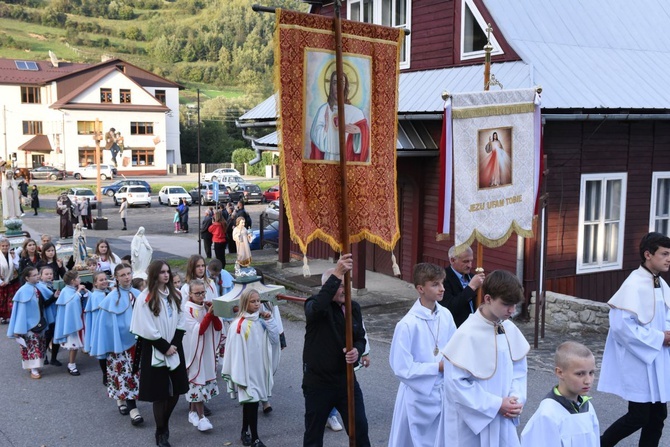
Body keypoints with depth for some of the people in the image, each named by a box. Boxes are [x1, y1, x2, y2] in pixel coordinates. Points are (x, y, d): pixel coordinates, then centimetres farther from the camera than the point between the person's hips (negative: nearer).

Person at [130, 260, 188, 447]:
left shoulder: (174, 296, 9)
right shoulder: (145, 298, -10)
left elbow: (180, 322, 8)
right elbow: (147, 329, -14)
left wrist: (175, 344, -5)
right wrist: (165, 347, -13)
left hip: (174, 350, 6)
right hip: (154, 351, -5)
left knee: (176, 390, 9)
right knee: (160, 393, 0)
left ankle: (165, 423, 33)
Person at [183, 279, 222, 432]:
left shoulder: (207, 306, 5)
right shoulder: (187, 309, -12)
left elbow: (219, 327, 1)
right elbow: (198, 330, -19)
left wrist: (213, 312, -13)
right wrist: (209, 313, -23)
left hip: (208, 350, 6)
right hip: (194, 349, -6)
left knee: (204, 377, 12)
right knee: (197, 379, -5)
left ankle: (193, 412, 26)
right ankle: (201, 417, -2)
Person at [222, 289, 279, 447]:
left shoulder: (261, 321, 2)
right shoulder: (238, 325, -16)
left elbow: (275, 340, 3)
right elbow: (234, 351, -14)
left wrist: (269, 321, -6)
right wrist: (237, 374, -13)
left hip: (259, 369, 6)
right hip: (246, 370, -6)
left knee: (249, 402, 17)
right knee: (251, 402, -2)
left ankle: (245, 432, 32)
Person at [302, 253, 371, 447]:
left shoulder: (353, 307, 3)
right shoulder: (314, 306, -15)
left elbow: (360, 338, 12)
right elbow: (317, 306, -41)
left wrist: (357, 351, -13)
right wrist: (337, 274, -50)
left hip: (346, 380, 4)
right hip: (318, 383, -4)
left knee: (360, 429, 10)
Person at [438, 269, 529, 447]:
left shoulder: (510, 329, -2)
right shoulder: (467, 334, -22)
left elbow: (519, 369, 10)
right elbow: (456, 382, -21)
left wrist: (517, 398, -7)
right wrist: (496, 405, -17)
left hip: (502, 420, 6)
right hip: (471, 421, -6)